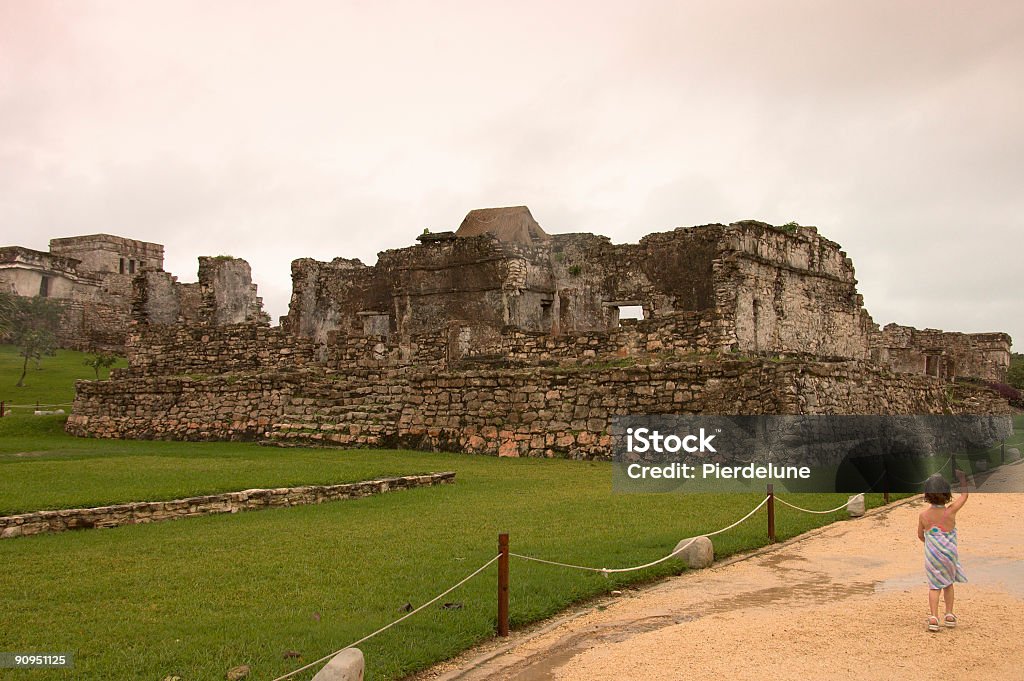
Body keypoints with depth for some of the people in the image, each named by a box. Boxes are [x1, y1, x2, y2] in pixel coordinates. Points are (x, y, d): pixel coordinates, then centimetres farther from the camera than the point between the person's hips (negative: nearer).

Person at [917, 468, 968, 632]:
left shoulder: (923, 515, -8)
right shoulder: (950, 511, -13)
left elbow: (920, 536, 7)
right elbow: (964, 495, 3)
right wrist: (963, 480, 17)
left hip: (931, 556, 0)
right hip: (949, 554, 0)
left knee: (934, 585, 6)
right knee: (948, 583, 20)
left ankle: (934, 617, -6)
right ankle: (949, 615, 24)